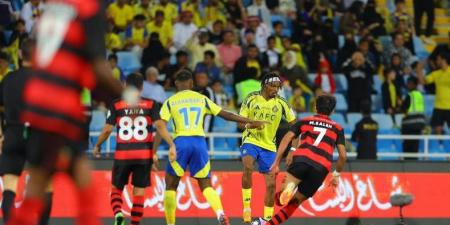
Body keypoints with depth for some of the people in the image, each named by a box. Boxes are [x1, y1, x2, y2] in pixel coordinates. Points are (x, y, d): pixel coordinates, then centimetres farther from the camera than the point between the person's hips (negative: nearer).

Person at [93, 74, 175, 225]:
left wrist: (97, 146, 15)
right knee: (139, 191, 7)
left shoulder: (116, 105, 2)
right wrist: (171, 145, -13)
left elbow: (107, 129, 0)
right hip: (144, 154, 0)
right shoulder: (151, 104, 3)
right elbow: (160, 126, -10)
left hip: (122, 154, 0)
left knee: (116, 188, 13)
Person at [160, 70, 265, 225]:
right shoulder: (202, 99, 14)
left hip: (181, 142, -2)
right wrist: (251, 122, 20)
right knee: (206, 185, 8)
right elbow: (225, 114, 14)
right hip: (200, 142, 2)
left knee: (171, 186, 11)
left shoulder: (170, 102, 8)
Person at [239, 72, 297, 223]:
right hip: (250, 141, -3)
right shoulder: (251, 99, -5)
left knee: (271, 184, 0)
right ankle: (246, 207, -25)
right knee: (248, 166, -33)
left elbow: (294, 125, 2)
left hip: (269, 146, 3)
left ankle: (267, 219, 15)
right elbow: (240, 122, -3)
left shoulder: (280, 103, -2)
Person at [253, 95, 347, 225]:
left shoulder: (304, 121, 26)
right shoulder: (337, 128, 26)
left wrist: (276, 163, 13)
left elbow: (286, 139, 13)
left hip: (302, 159, -1)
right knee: (296, 201, 16)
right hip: (321, 168, 1)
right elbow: (343, 156, 18)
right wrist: (336, 175, 33)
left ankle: (287, 188, -47)